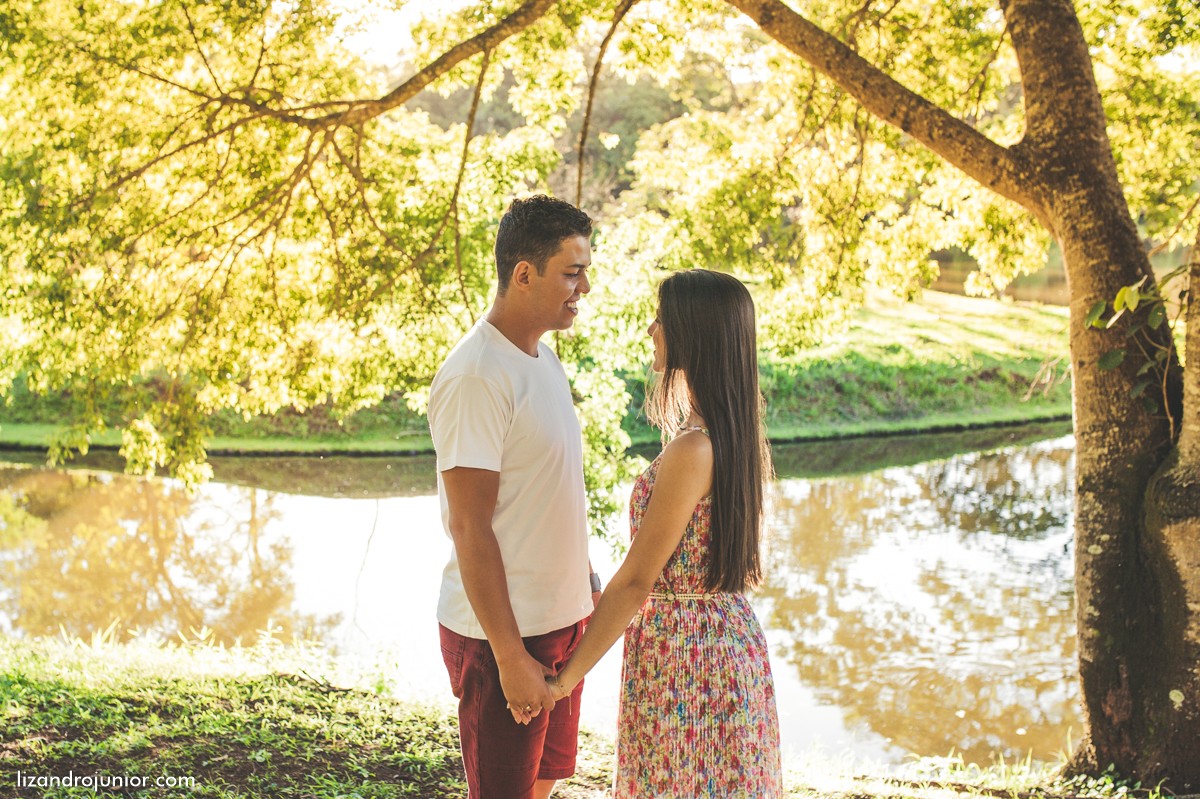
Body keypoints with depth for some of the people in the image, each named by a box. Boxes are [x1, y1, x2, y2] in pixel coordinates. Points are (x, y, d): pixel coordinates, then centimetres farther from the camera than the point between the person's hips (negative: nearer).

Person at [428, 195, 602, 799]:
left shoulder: (544, 358, 9)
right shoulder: (475, 378, -20)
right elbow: (470, 528, -21)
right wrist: (510, 655, -21)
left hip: (562, 617, 9)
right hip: (503, 633, -9)